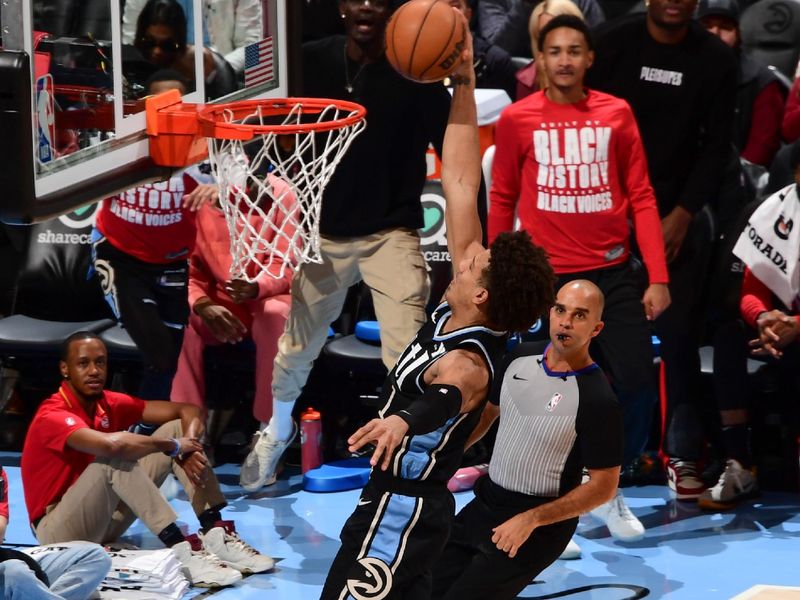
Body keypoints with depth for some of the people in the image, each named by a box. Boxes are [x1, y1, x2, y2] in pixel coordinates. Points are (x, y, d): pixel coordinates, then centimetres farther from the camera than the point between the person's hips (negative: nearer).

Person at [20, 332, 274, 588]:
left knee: (177, 428, -1)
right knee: (115, 459, -34)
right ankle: (181, 549, -39)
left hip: (105, 518, 8)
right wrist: (172, 446, -26)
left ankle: (216, 534, -18)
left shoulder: (110, 403, 2)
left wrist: (188, 447, -21)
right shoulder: (52, 416, -21)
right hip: (59, 530, -8)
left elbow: (187, 410, 2)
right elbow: (111, 444, -41)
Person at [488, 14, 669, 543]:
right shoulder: (517, 120, 0)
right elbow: (502, 200, 9)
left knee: (638, 386, -2)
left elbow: (641, 197, 4)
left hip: (612, 273, 2)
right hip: (545, 278, -1)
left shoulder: (616, 114, 3)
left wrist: (659, 277, -2)